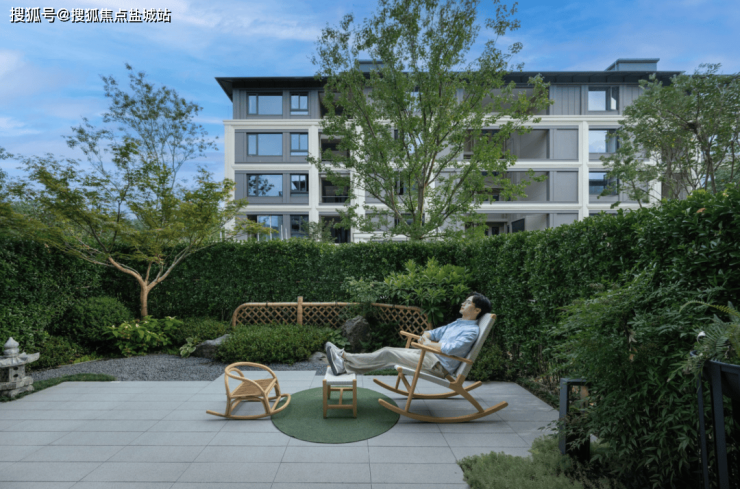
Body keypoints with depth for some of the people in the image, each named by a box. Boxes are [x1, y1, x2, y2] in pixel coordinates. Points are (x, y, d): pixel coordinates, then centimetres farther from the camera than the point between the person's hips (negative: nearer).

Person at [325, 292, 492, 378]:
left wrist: (429, 343, -12)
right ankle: (344, 364, -6)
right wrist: (425, 336, 1)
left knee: (388, 354, -15)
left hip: (439, 366, -9)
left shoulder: (471, 330, -12)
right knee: (388, 351, -4)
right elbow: (435, 332, 24)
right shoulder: (458, 323, 18)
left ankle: (345, 361, -8)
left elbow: (452, 349, -26)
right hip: (429, 355, 9)